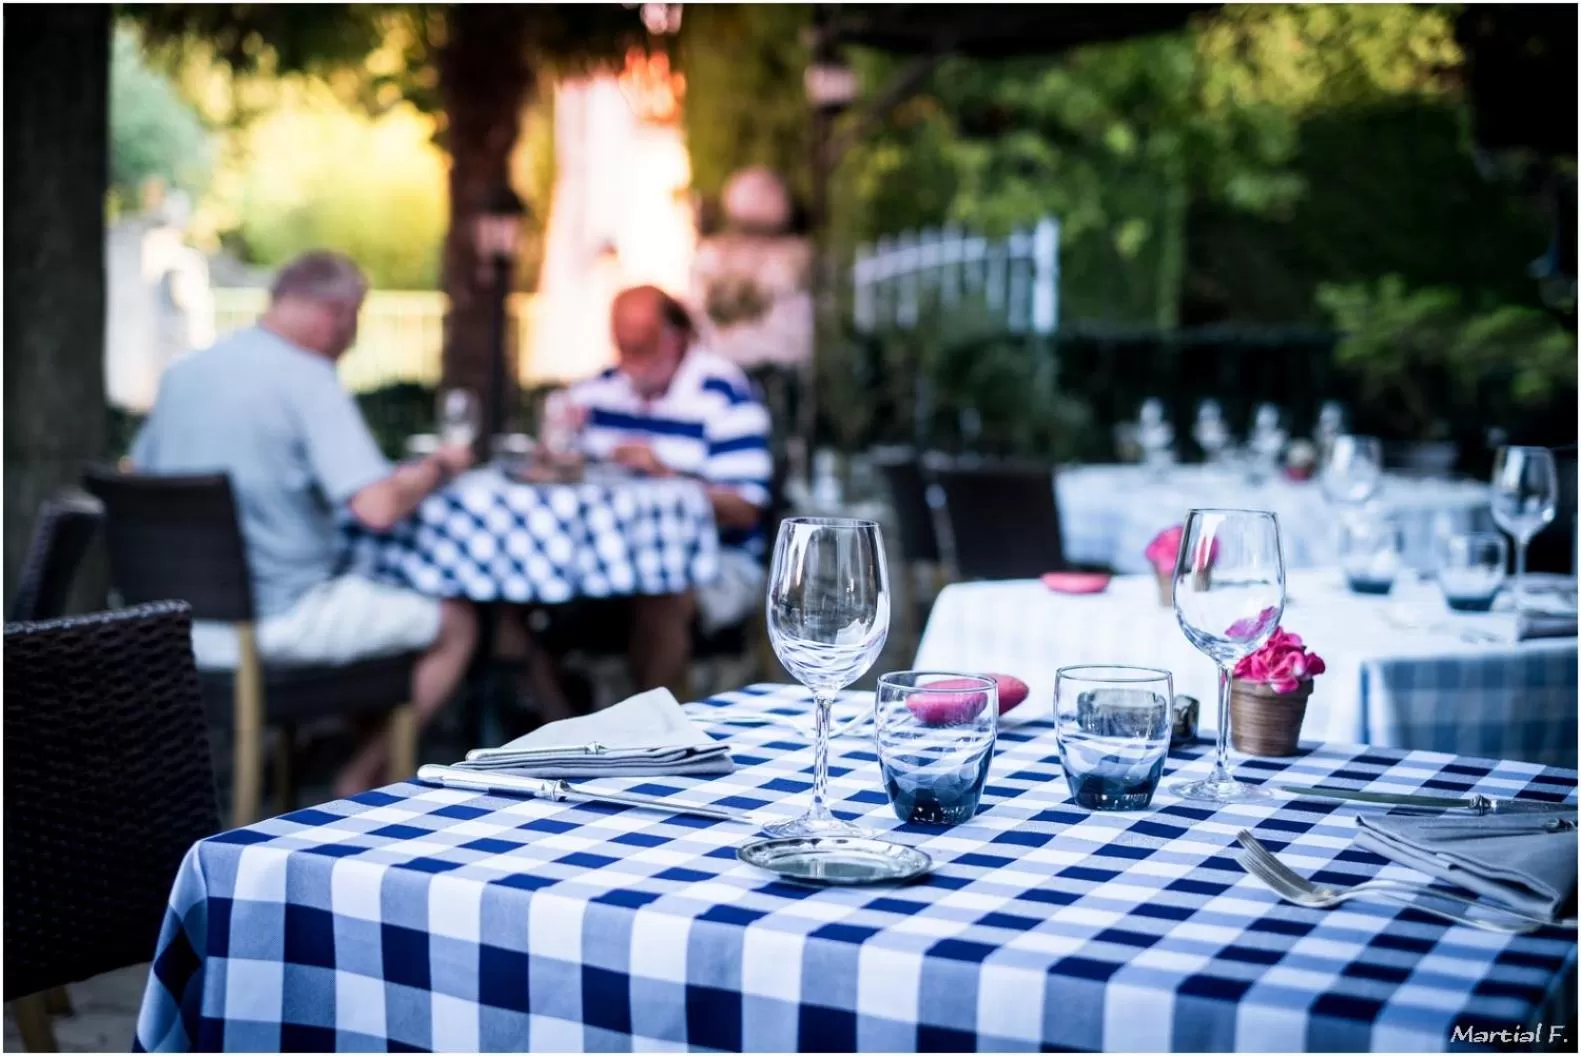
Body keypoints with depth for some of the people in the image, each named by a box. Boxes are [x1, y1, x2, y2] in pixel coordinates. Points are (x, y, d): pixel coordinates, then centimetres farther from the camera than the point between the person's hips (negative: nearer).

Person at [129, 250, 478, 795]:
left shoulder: (181, 373, 6)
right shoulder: (309, 381, -16)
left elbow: (138, 472, 21)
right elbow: (378, 508, -25)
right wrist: (436, 467, -3)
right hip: (279, 618, -8)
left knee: (370, 595, 31)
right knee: (455, 624, 10)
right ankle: (362, 779, 16)